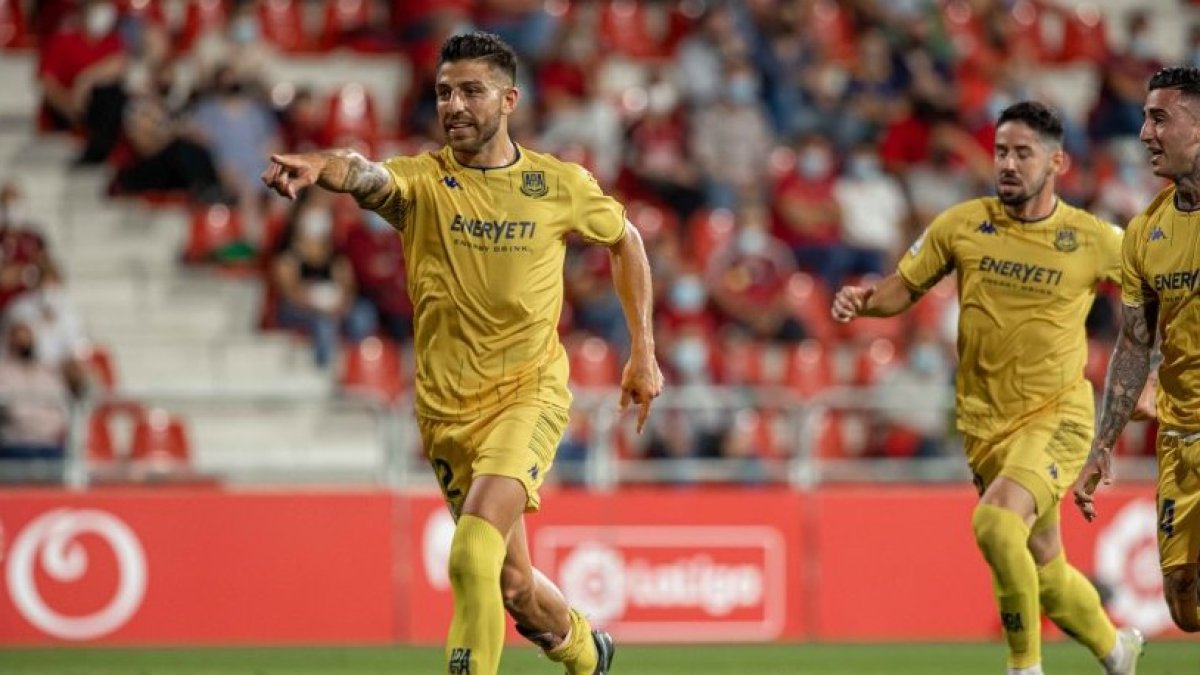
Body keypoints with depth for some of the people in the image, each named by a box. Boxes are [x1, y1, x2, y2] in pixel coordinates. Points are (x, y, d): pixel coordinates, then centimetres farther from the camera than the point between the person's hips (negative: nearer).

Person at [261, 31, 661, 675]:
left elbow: (625, 240, 17)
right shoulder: (422, 181, -5)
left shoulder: (561, 184, -2)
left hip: (529, 391, -2)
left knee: (473, 556, -24)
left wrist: (643, 350, 15)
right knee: (511, 584, 12)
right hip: (447, 408, 2)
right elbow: (363, 174, -29)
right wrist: (316, 165, -53)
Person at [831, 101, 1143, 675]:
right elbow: (904, 288, 7)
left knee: (995, 522, -28)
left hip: (1056, 416, -4)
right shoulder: (962, 225, -2)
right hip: (985, 424, 4)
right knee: (1043, 568, 12)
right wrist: (862, 300, -14)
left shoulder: (1092, 239, -6)